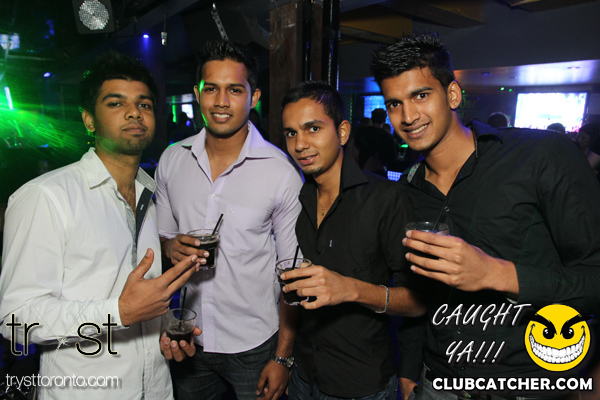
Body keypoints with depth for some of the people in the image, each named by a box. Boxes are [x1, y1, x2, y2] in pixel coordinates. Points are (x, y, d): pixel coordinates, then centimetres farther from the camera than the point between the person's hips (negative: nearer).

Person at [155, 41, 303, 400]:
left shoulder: (282, 172, -16)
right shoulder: (172, 160, -2)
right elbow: (161, 234, 11)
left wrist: (283, 356, -9)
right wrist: (171, 246, -12)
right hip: (190, 340, 4)